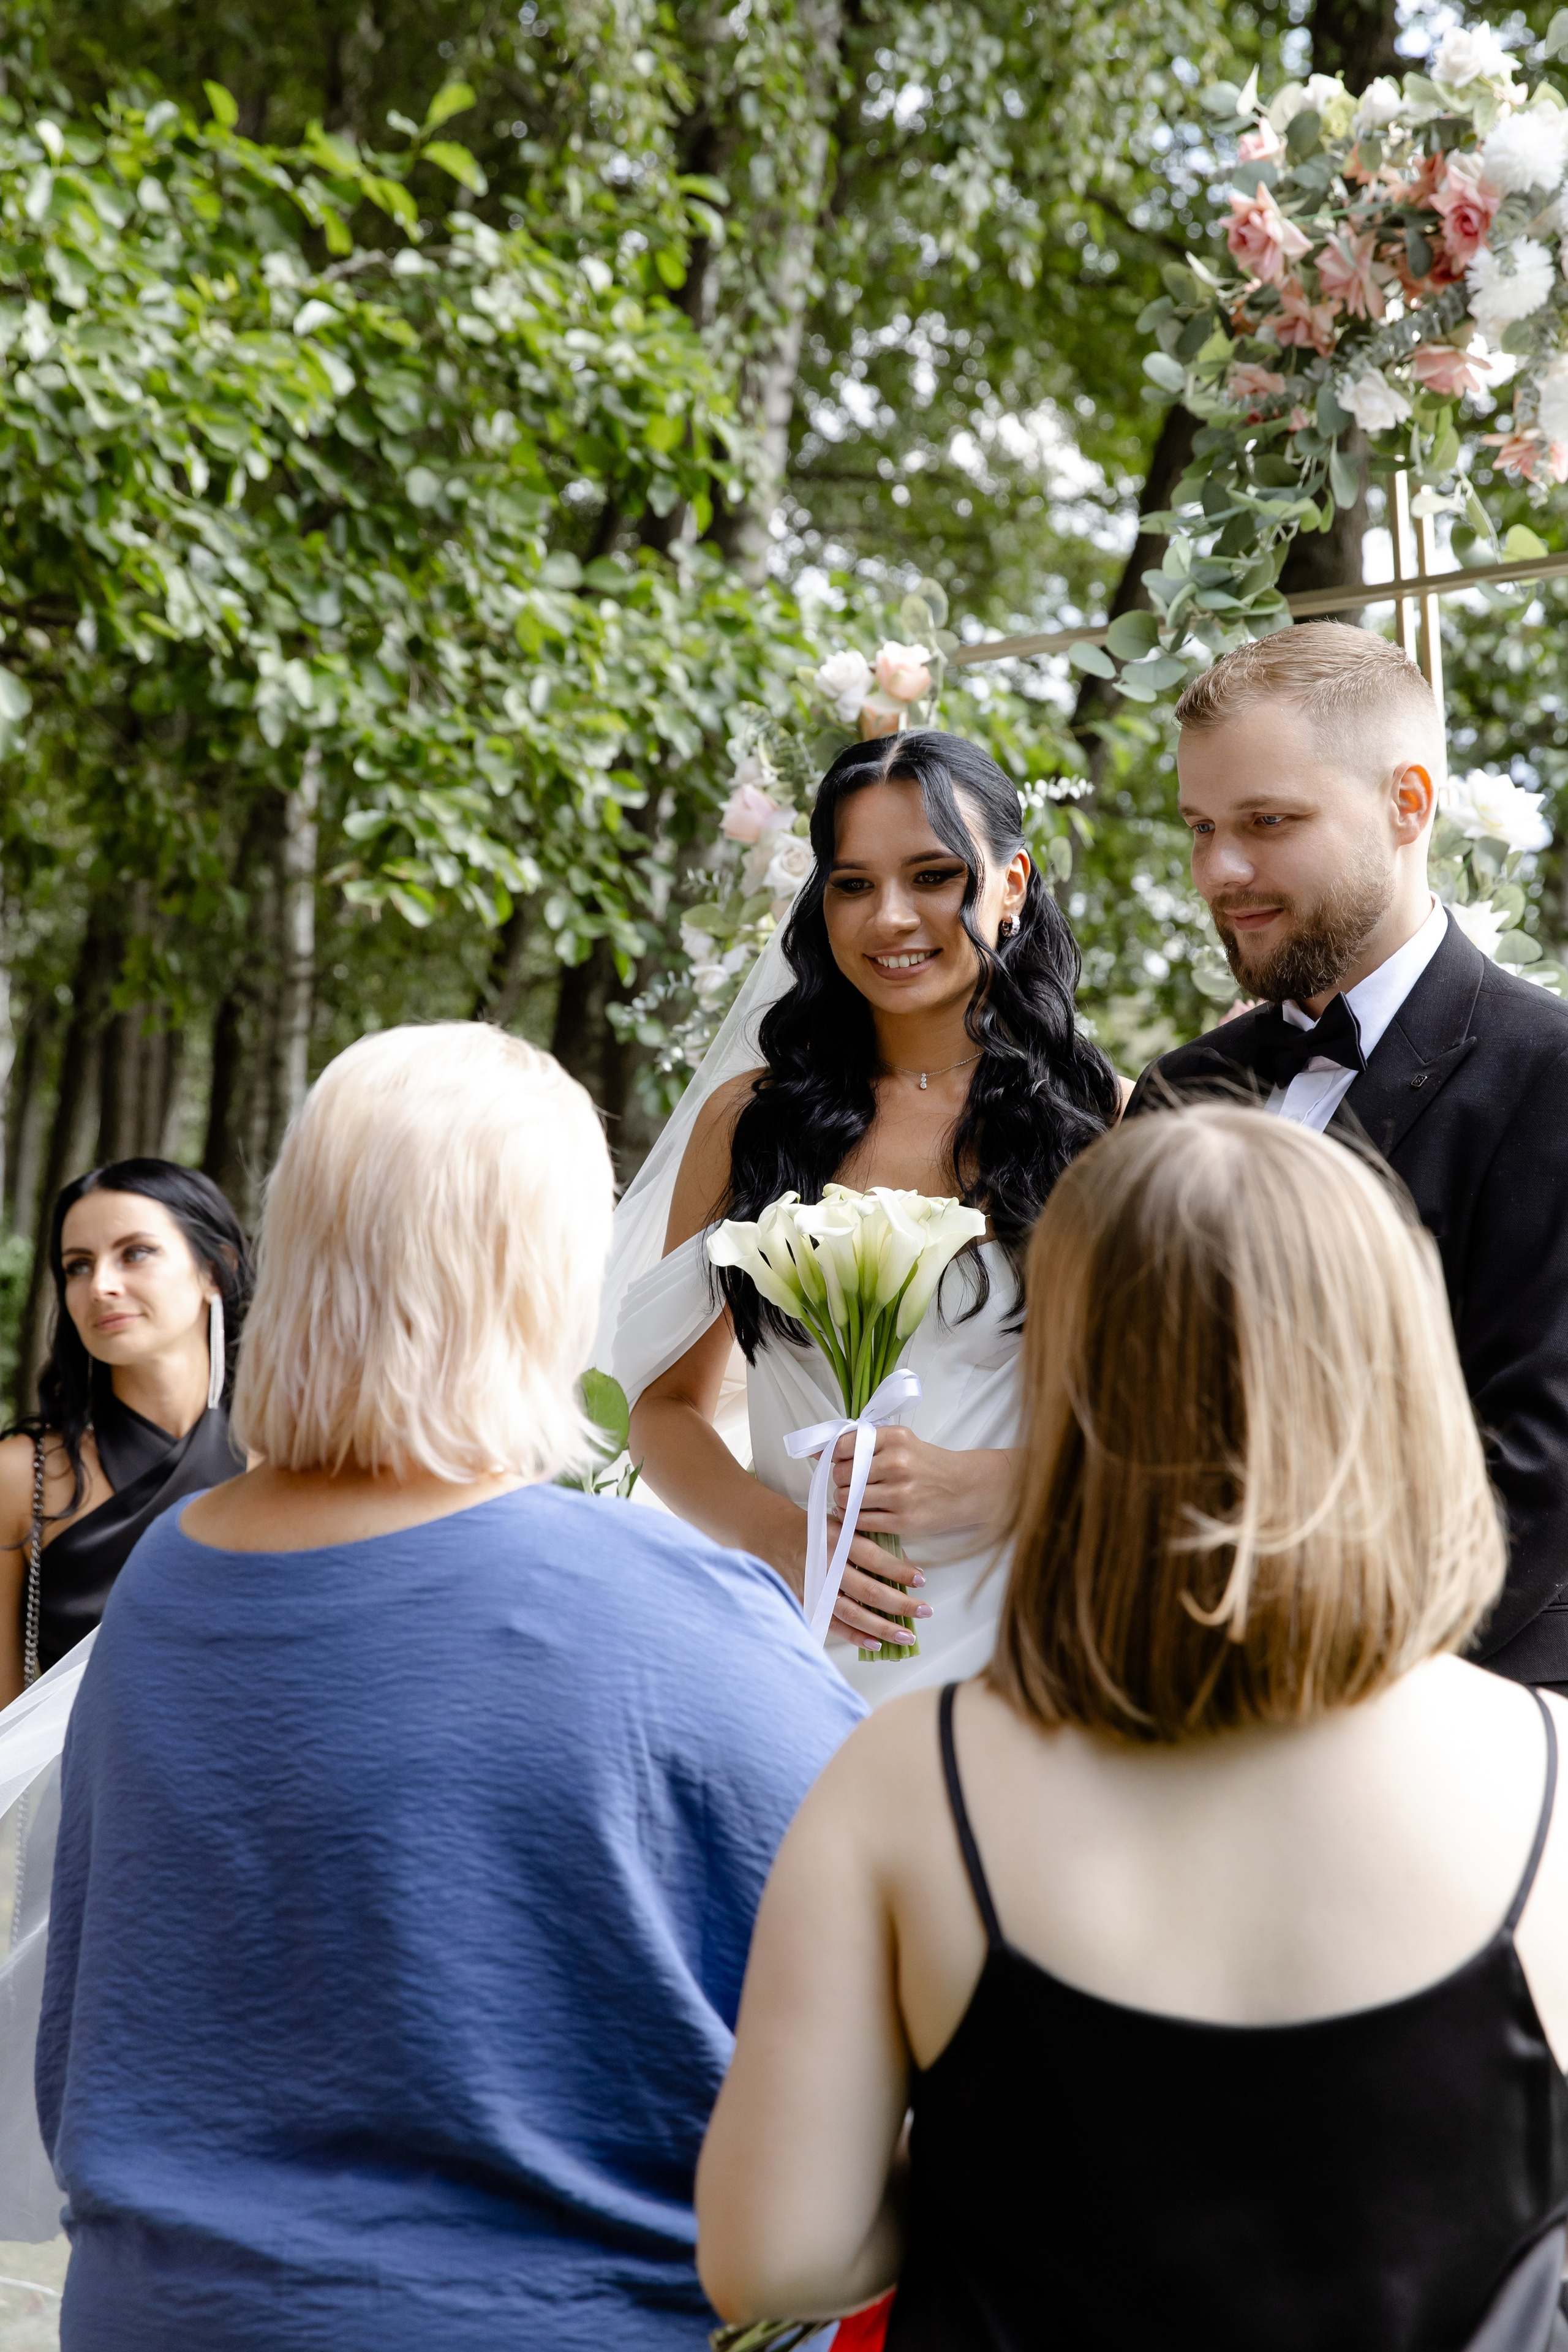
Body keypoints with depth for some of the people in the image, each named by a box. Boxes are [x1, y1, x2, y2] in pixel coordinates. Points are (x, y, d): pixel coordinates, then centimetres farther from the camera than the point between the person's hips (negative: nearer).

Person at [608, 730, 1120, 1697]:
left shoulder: (1104, 1121, 1)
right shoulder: (747, 1121, 6)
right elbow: (669, 1405, 8)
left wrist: (978, 1486, -15)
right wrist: (785, 1537, -10)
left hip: (1012, 1649, -1)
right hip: (796, 1644, 1)